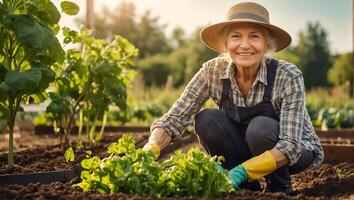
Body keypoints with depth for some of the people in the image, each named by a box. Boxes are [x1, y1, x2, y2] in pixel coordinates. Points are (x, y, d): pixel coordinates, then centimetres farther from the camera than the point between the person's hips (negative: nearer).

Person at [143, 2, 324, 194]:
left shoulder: (288, 76, -27)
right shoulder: (213, 71, -18)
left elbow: (290, 147, -33)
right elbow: (175, 118, -20)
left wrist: (240, 172, -47)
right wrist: (149, 152, -39)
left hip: (298, 152, -3)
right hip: (247, 149, 3)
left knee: (260, 127, -34)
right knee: (205, 119, -23)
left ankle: (281, 189, -5)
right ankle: (248, 187, -4)